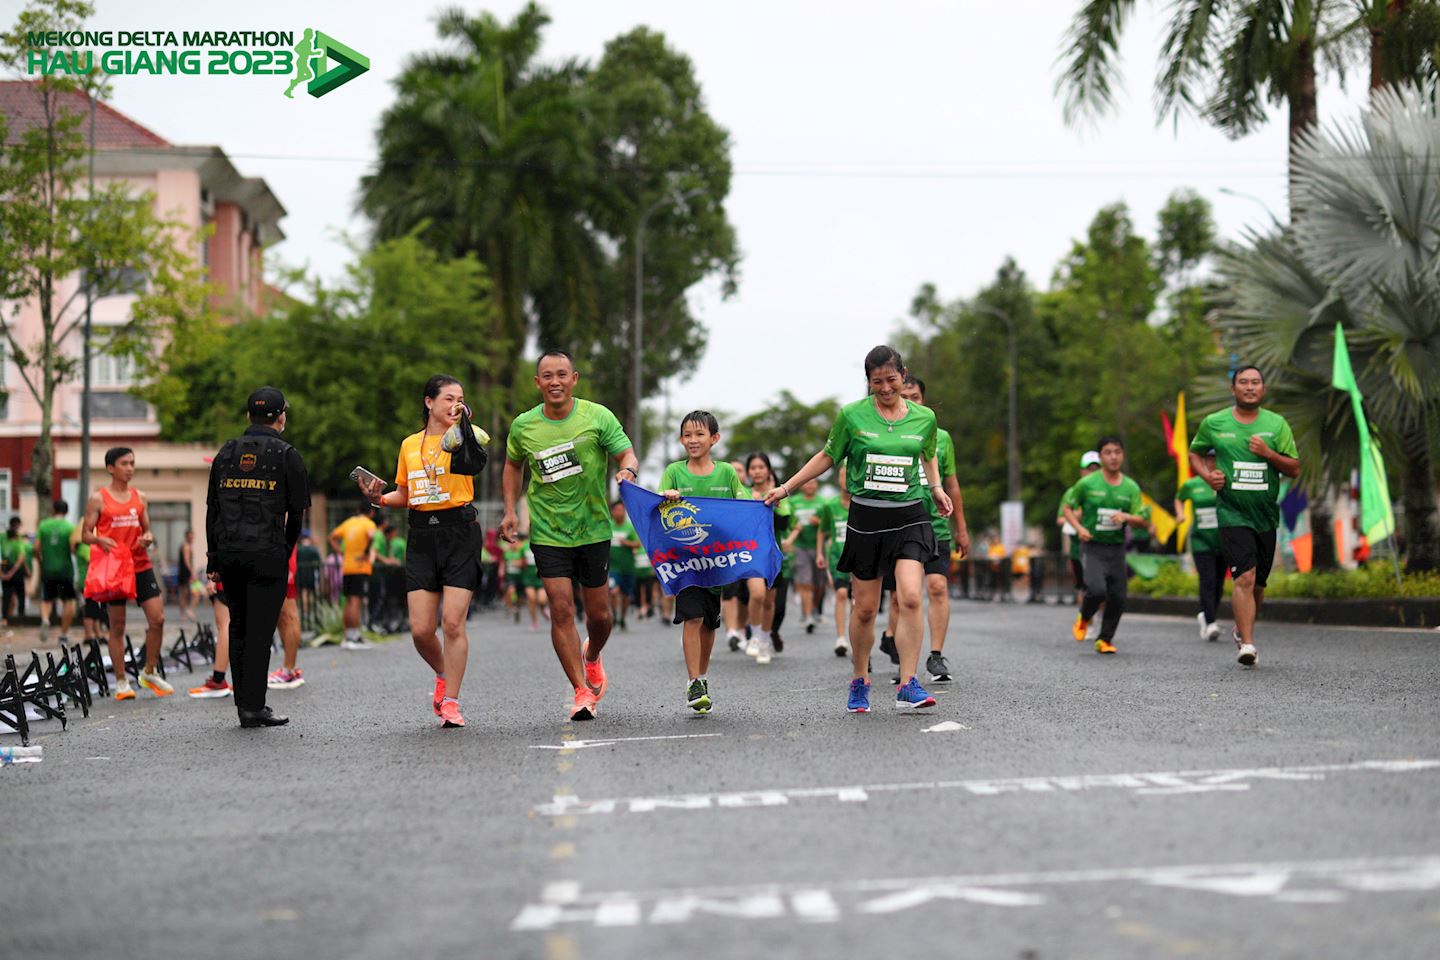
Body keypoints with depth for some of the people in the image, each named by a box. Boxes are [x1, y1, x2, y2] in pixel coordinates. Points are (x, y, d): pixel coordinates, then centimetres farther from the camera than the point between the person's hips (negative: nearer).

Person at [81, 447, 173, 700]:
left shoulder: (140, 498, 12)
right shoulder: (98, 499, 0)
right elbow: (86, 534, 0)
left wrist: (148, 538, -5)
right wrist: (100, 539, -21)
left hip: (141, 566, 4)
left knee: (157, 618, -4)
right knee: (117, 626, 2)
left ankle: (150, 672, 13)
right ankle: (121, 681, 11)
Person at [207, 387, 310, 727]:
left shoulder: (226, 453, 12)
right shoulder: (286, 455, -2)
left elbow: (212, 510, 12)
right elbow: (297, 512, 0)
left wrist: (213, 560, 15)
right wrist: (286, 552, 13)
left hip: (229, 554, 5)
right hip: (267, 555, -5)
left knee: (238, 628, 14)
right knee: (259, 630, -3)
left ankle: (243, 702, 16)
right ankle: (253, 707, -4)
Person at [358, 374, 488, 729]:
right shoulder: (409, 445, 13)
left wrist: (460, 430, -37)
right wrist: (380, 498, 4)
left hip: (460, 533, -3)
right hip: (421, 538, 4)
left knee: (453, 622, -9)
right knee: (421, 629, -3)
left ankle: (451, 701, 3)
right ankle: (444, 675, 27)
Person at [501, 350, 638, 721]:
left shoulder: (598, 417, -6)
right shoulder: (523, 426, -1)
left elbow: (628, 455, -8)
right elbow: (513, 465, 17)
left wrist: (628, 471, -31)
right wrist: (510, 510, 7)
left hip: (594, 530, 0)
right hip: (548, 533, 0)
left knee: (599, 614, 7)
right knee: (562, 610, -9)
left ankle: (591, 657, 42)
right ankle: (582, 691, 0)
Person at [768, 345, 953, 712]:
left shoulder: (924, 418, 3)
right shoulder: (852, 416, -2)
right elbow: (828, 457, 10)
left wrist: (936, 488, 8)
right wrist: (786, 488, 10)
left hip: (910, 518, 0)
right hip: (866, 517, 0)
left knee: (910, 598, -17)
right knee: (865, 608, 5)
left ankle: (908, 686, -13)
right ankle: (859, 682, 25)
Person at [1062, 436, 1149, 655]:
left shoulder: (1131, 487, 4)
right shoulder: (1087, 484, -4)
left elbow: (1141, 520, 3)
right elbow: (1068, 508, 6)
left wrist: (1126, 517, -18)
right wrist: (1079, 527, -11)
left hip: (1117, 547, 4)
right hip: (1092, 546, -3)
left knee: (1118, 597, 0)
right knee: (1097, 589, -22)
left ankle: (1104, 640, 18)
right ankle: (1084, 618, 10)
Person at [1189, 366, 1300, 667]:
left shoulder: (1277, 424, 4)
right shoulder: (1213, 423, 2)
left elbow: (1294, 469, 3)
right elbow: (1194, 453, 18)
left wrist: (1268, 453, -14)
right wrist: (1207, 474, -2)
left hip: (1266, 515, 3)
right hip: (1232, 514, -3)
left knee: (1258, 583, 12)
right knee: (1244, 577, -19)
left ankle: (1241, 631, 37)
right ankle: (1247, 644, -20)